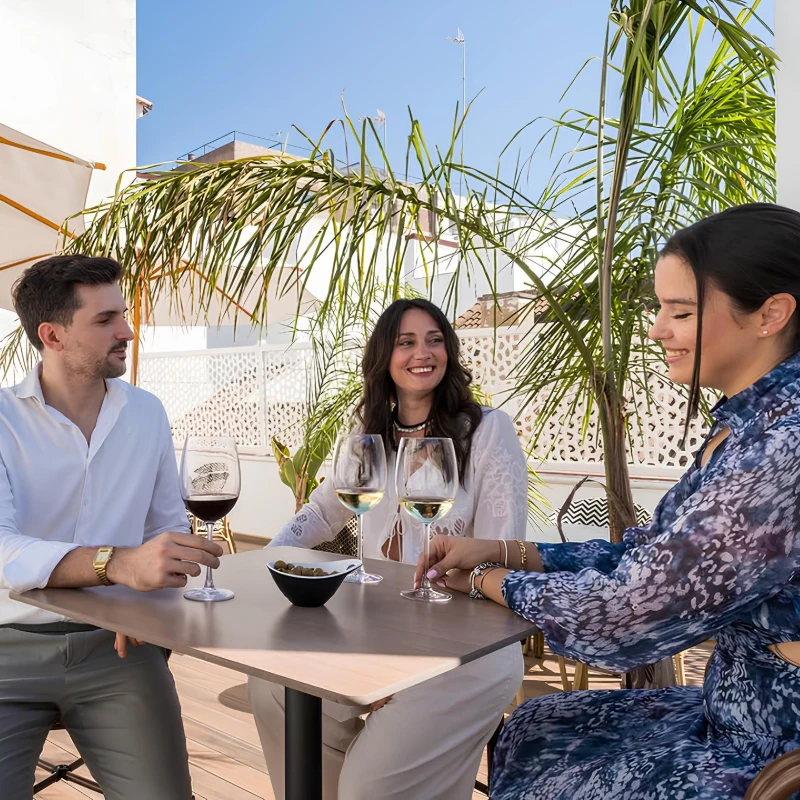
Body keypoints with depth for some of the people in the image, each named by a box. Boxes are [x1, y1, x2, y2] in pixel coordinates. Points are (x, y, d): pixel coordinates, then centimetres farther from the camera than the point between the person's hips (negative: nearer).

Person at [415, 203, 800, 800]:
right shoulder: (750, 421, 3)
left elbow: (624, 613, -27)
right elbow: (651, 558, 6)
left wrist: (488, 578, -8)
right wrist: (502, 551, -2)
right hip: (740, 714, 8)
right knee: (535, 728, 16)